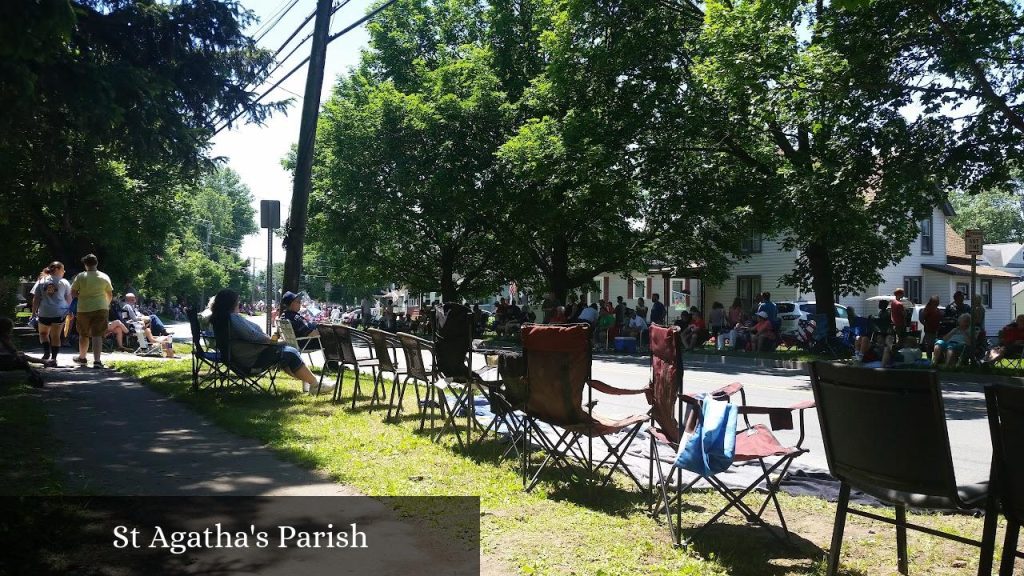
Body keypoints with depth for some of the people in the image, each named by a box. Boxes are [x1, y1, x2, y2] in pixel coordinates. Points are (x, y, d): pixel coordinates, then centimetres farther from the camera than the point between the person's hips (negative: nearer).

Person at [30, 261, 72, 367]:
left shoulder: (41, 281, 6)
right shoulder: (64, 283, 1)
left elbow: (36, 299, 4)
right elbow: (69, 299, 6)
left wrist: (34, 312, 10)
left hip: (44, 313, 1)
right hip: (59, 313, -1)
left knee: (43, 333, 20)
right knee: (56, 336, 5)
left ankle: (46, 353, 5)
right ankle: (53, 358, 4)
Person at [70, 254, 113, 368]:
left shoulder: (80, 276, -4)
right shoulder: (104, 277, 1)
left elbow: (73, 293, -4)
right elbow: (110, 295, 7)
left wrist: (82, 295, 16)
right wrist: (107, 304, 26)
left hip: (84, 309, 0)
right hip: (100, 308, 0)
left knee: (83, 335, 17)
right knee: (97, 335, -3)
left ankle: (82, 357, 34)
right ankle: (97, 361, -14)